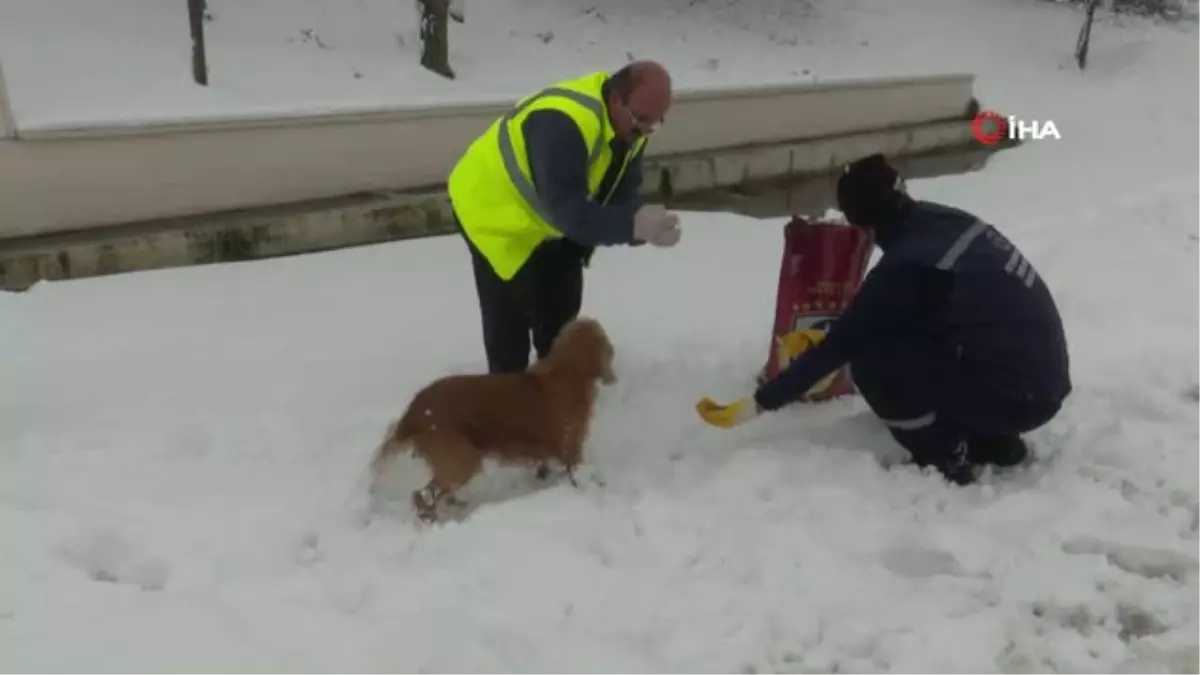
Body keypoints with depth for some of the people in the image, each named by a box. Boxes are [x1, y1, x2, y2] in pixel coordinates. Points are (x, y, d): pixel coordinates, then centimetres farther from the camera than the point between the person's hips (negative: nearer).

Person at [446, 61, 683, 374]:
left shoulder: (629, 125, -10)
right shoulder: (563, 123, -40)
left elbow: (623, 192, -7)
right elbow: (567, 208, -44)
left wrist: (642, 223, -28)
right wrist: (631, 224, -54)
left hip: (548, 218, 9)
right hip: (494, 211, -8)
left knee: (561, 312, 17)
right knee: (510, 318, -4)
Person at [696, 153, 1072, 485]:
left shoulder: (906, 267, -21)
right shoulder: (950, 221, 2)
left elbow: (839, 346, -15)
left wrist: (758, 404, -8)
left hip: (1016, 396, -8)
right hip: (1048, 380, 8)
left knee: (871, 358, -14)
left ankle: (946, 462, 1)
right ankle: (992, 443, 18)